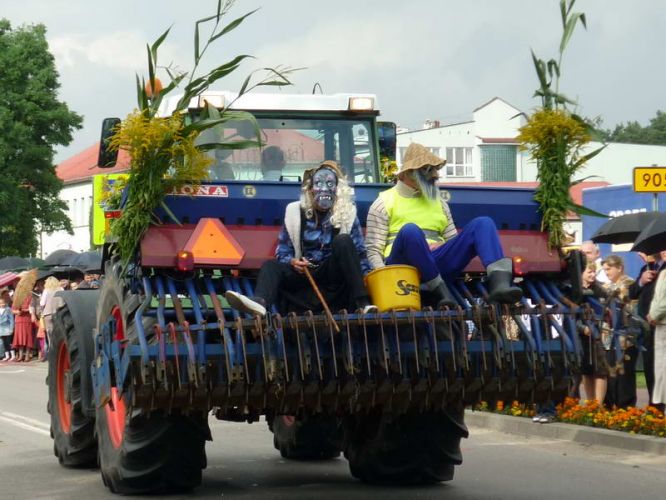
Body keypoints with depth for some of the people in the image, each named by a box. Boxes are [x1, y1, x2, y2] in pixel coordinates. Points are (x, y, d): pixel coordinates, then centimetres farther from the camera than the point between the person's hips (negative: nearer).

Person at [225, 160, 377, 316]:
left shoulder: (347, 213, 3)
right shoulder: (296, 212, 4)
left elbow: (359, 253, 3)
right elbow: (282, 253, 4)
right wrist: (292, 262, -18)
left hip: (335, 275, -1)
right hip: (305, 273, 1)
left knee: (343, 241, -25)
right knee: (271, 266, -22)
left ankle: (362, 303, -34)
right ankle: (260, 302, -58)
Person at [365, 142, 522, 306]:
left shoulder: (439, 202, 23)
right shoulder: (384, 203, 7)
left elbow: (454, 242, 23)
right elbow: (374, 250, 1)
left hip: (438, 263, 5)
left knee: (483, 223, -13)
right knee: (410, 230, -38)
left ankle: (499, 283, -39)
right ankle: (439, 290, -27)